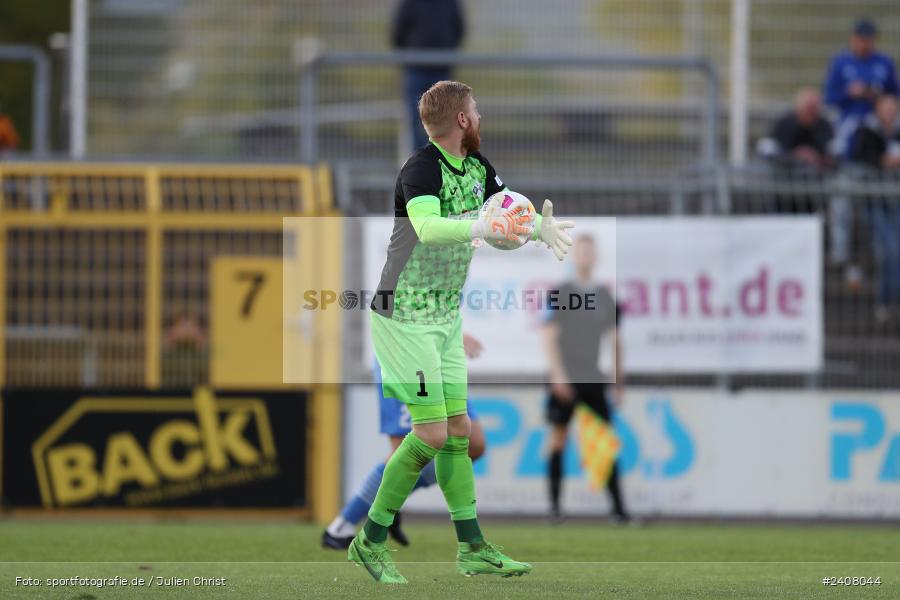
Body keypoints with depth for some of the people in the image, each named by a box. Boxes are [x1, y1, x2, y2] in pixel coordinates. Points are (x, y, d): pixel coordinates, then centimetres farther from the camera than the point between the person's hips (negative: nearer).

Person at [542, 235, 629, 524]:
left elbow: (614, 340, 15)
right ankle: (554, 503, 5)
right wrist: (558, 374, -13)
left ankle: (618, 506, -4)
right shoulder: (560, 293, 0)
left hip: (593, 380, 3)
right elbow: (548, 336, -4)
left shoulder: (605, 297, 10)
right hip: (565, 380, -3)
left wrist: (619, 383, 13)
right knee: (558, 438, -2)